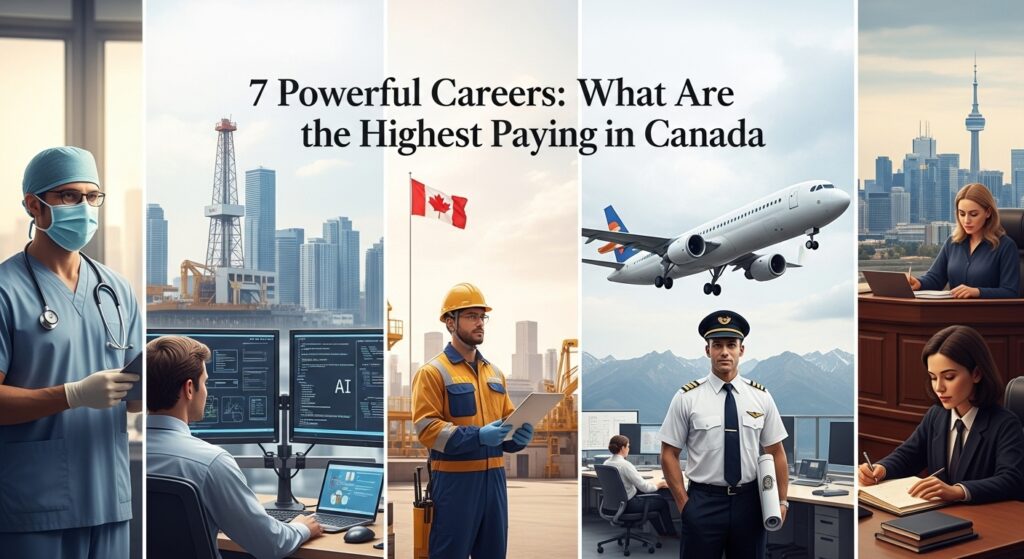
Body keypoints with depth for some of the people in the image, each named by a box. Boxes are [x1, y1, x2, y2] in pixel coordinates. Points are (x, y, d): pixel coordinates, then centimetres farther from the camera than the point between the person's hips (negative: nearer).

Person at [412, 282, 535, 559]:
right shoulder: (433, 372, -6)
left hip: (493, 476, 7)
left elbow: (508, 416, 19)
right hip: (455, 478, -6)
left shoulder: (494, 372, 16)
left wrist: (519, 433, -5)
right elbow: (426, 427, -14)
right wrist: (478, 436, -25)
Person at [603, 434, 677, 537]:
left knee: (650, 498, 31)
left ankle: (662, 532, 42)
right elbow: (644, 487, -22)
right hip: (628, 505, -8)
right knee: (662, 502, 13)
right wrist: (658, 484, -4)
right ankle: (671, 532, 34)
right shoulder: (625, 465, -25)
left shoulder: (606, 463, 0)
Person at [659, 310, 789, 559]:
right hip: (703, 501, -2)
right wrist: (683, 503, -6)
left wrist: (782, 501, -2)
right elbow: (669, 454, -2)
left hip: (749, 501, 3)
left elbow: (776, 452, 5)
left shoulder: (761, 397, 1)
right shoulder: (687, 397, -6)